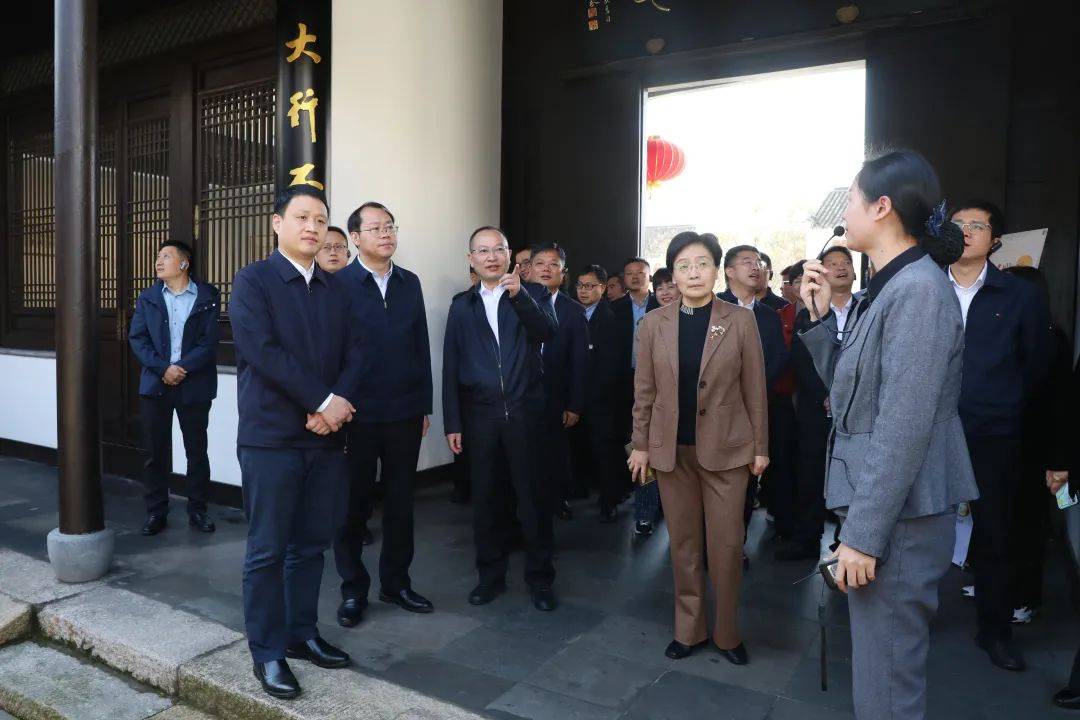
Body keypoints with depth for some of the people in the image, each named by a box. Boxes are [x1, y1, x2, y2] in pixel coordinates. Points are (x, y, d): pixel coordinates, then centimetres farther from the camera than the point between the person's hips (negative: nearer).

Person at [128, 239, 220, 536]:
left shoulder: (207, 297, 1)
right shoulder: (147, 297, 10)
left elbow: (209, 342, -6)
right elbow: (137, 339, 2)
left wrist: (182, 369, -16)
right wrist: (163, 369, -13)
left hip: (194, 385, -2)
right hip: (155, 385, 2)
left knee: (197, 451, 5)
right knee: (156, 452, 6)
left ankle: (198, 509, 17)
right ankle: (156, 512, 17)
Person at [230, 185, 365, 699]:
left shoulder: (336, 289, 12)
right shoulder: (252, 280, -4)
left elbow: (355, 351, 6)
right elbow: (263, 350, -16)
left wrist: (336, 405, -11)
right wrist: (325, 401, -16)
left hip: (326, 435, 5)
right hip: (271, 437, -5)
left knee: (312, 543, 13)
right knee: (268, 550, 4)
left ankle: (302, 633, 29)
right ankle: (267, 651, 18)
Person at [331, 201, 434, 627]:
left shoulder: (410, 283, 9)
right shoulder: (339, 284, -5)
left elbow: (421, 347, 9)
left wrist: (425, 406, 8)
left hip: (405, 413, 4)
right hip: (358, 414, -4)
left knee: (401, 501, 13)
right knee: (353, 504, 9)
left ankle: (396, 582, 29)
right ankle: (353, 589, 25)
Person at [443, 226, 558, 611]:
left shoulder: (530, 297, 5)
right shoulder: (462, 305, 10)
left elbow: (548, 332, -15)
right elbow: (451, 366, 7)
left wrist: (519, 294, -29)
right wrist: (452, 423, 2)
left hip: (525, 412, -2)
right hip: (480, 415, 2)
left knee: (534, 496, 3)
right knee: (486, 497, 9)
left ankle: (540, 577, 19)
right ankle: (491, 575, 26)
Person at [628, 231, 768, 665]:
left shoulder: (741, 321, -3)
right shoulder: (654, 323, 1)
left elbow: (755, 389, 0)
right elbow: (644, 390, 4)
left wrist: (761, 447, 0)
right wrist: (640, 445, 3)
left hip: (725, 448, -1)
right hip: (672, 449, 2)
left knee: (726, 544, 3)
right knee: (683, 543, 11)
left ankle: (727, 633, 24)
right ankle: (688, 629, 27)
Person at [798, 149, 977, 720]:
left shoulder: (919, 289, -18)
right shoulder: (888, 288, 12)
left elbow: (904, 427, -22)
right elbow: (848, 387, 15)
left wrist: (864, 534, -20)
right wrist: (819, 314, 5)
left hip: (899, 518, -10)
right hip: (881, 508, 10)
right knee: (881, 670, 23)